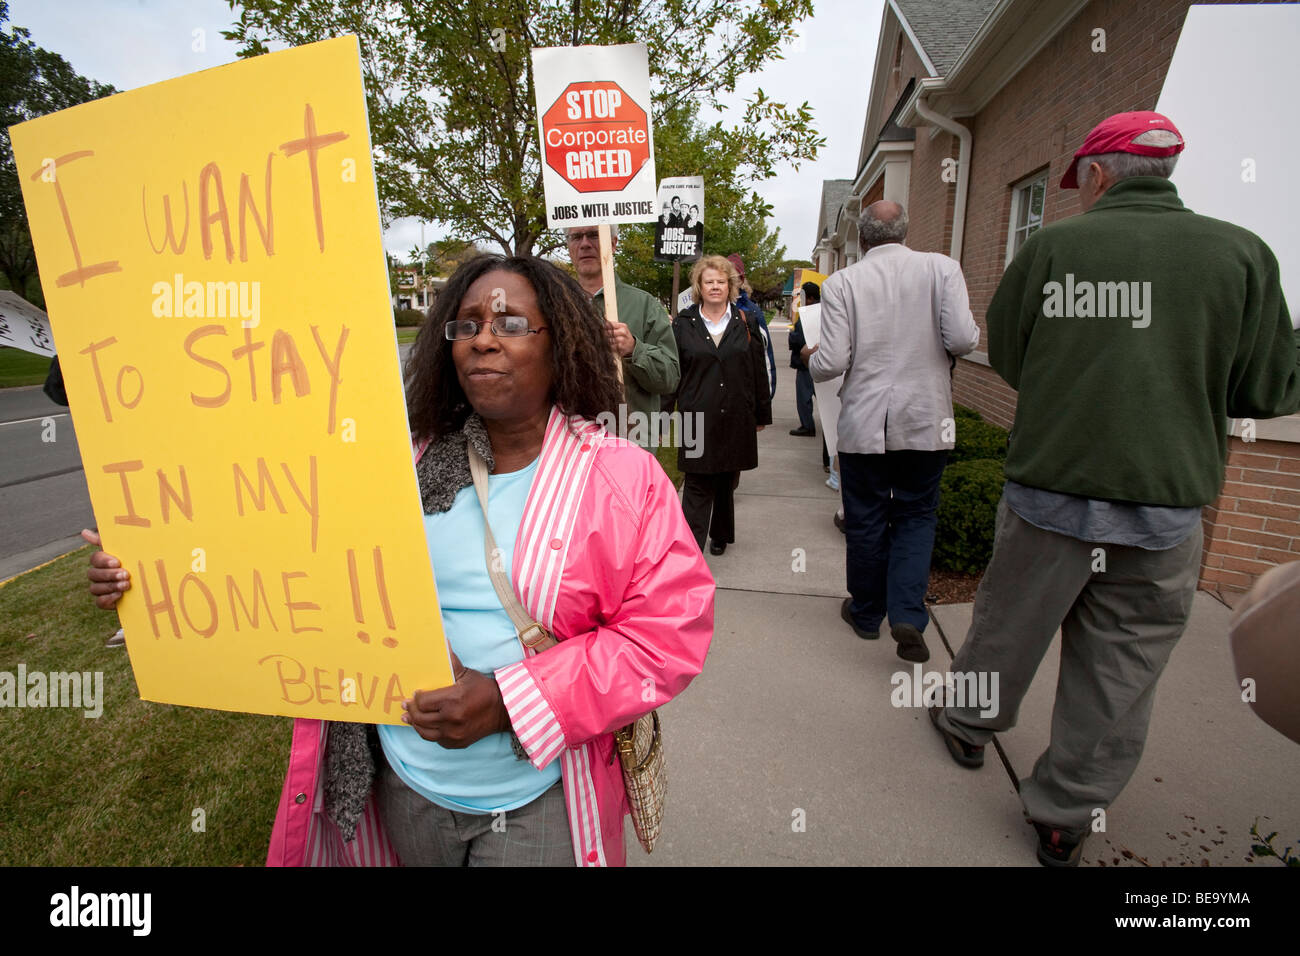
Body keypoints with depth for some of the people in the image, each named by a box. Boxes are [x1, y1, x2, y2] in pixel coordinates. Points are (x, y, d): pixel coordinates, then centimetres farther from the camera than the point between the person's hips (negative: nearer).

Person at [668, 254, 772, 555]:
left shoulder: (745, 323, 8)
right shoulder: (683, 323, 4)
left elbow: (758, 372, 10)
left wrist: (761, 414, 10)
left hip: (736, 418, 2)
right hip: (697, 417, -2)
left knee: (726, 480, 14)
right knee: (697, 485, -5)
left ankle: (721, 535, 33)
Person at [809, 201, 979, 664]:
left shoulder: (842, 282, -5)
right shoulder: (941, 267, -2)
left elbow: (832, 362, -11)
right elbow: (962, 339, -11)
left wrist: (811, 357, 11)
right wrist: (949, 331, 12)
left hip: (864, 424, -1)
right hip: (926, 421, 1)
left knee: (865, 521, 13)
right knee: (916, 516, 16)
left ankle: (867, 612, 29)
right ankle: (908, 615, 2)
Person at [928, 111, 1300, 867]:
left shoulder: (1052, 247, -4)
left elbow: (1006, 356, 8)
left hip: (1049, 492, 0)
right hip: (1165, 508, 1)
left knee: (1008, 626, 19)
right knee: (1119, 675, 13)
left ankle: (968, 727, 41)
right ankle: (1066, 819, 26)